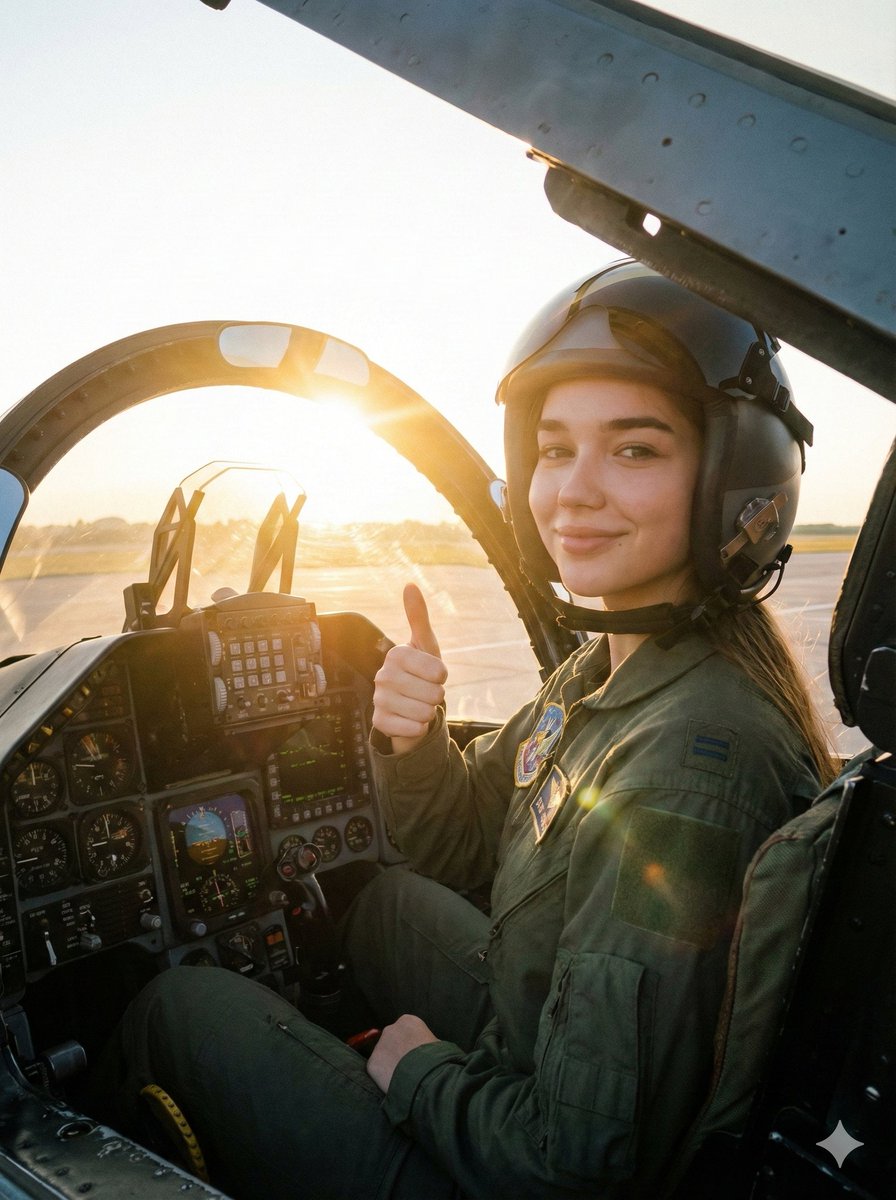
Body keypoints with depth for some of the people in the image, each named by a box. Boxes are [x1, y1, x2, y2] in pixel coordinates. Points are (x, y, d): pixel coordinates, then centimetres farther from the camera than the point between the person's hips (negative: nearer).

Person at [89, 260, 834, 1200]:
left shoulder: (686, 771, -32)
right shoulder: (610, 664, -4)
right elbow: (458, 850, 6)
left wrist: (422, 1070, -10)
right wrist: (411, 741, -14)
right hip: (531, 1075, 7)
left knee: (179, 1005, 4)